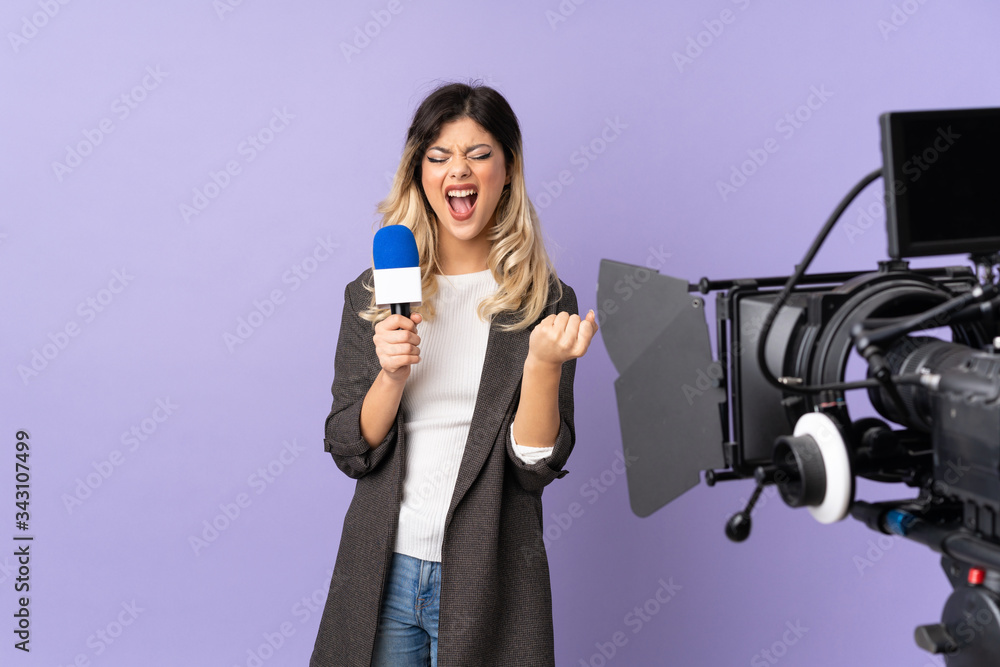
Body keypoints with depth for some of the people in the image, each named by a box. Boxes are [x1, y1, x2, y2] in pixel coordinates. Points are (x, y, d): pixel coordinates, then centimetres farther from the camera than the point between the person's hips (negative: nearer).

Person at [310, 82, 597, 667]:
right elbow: (350, 451, -1)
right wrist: (391, 376, -18)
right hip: (384, 571, 2)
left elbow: (537, 464, -9)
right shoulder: (373, 295, 2)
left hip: (487, 580, -1)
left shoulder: (547, 303, -4)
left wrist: (543, 364, -23)